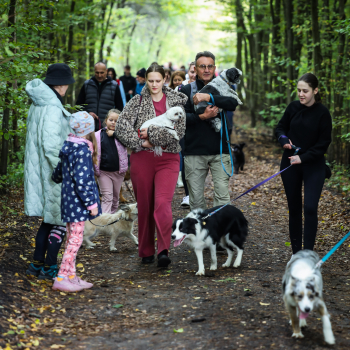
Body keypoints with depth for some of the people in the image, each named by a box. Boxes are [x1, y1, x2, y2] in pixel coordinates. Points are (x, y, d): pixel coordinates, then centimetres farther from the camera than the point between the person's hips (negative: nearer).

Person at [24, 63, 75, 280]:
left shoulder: (38, 106, 11)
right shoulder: (52, 109, -19)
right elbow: (51, 146, -23)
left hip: (39, 171, 9)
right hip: (53, 173, -9)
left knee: (49, 219, 17)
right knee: (59, 220, 1)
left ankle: (37, 264, 23)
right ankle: (49, 268, 7)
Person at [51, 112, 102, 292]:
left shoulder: (68, 149, 9)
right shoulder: (83, 151, -18)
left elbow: (57, 175, 19)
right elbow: (81, 181, -23)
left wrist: (59, 178, 43)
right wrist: (91, 203, -17)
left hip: (68, 201, 9)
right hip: (78, 202, -9)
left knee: (71, 238, 15)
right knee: (75, 239, -4)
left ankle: (71, 276, 22)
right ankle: (61, 278, -4)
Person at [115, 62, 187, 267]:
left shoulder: (176, 101, 5)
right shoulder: (137, 102, 6)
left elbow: (179, 130, -7)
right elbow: (122, 127, -3)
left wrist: (151, 135, -10)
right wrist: (142, 142, -10)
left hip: (168, 159, -1)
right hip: (142, 159, 2)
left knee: (163, 203, -18)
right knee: (144, 206, 6)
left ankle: (164, 251, -21)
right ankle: (147, 252, 17)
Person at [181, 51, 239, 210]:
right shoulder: (186, 90, 7)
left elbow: (233, 103, -13)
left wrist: (209, 97, -22)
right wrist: (202, 116, -20)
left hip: (219, 151, 0)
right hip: (194, 151, 0)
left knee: (222, 194, -7)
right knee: (196, 197, 4)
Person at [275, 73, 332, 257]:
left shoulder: (322, 113, -9)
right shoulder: (293, 107, 1)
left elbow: (324, 143, -9)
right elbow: (280, 127, 14)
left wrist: (303, 157, -17)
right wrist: (284, 140, -8)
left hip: (314, 166, -4)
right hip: (290, 166, 4)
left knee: (310, 208, -14)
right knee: (294, 208, 8)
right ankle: (296, 252, 17)